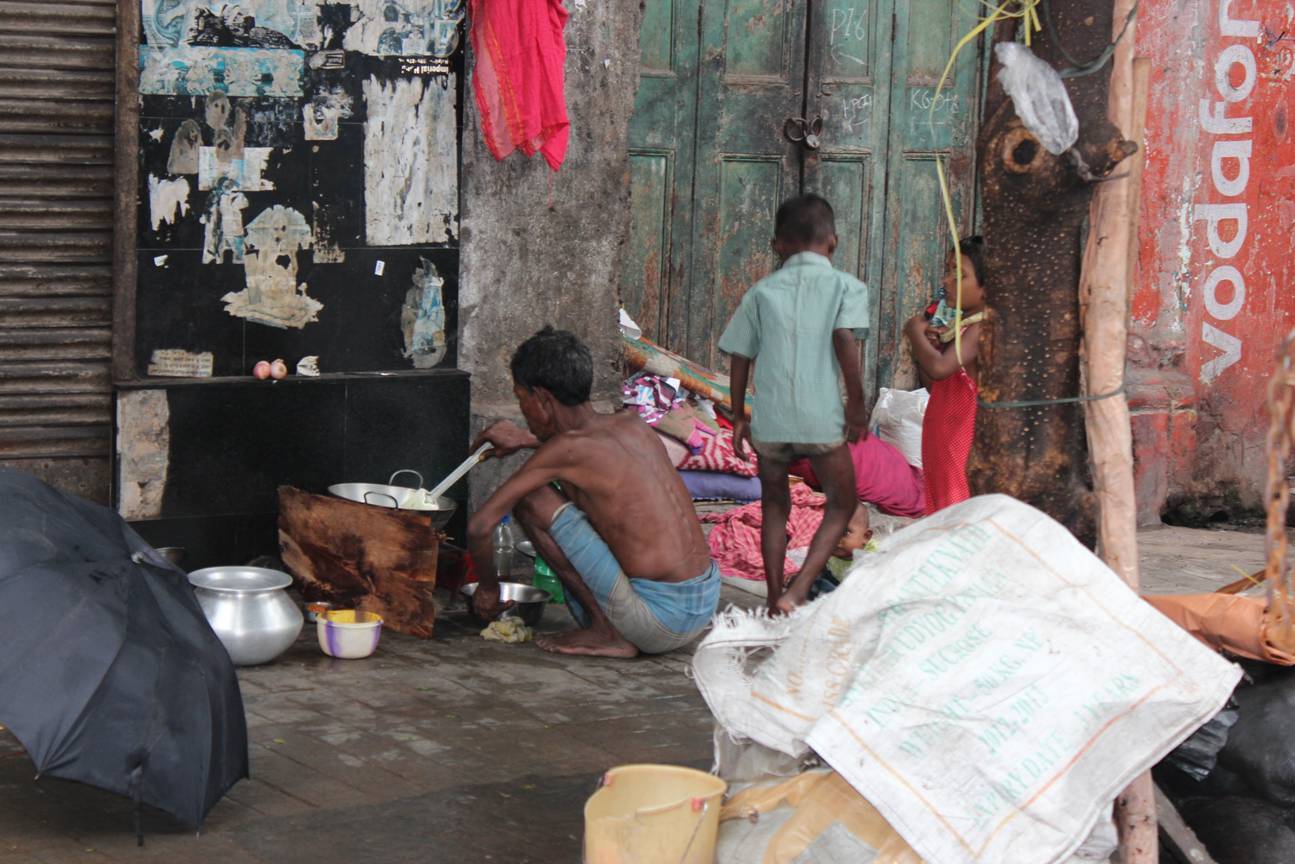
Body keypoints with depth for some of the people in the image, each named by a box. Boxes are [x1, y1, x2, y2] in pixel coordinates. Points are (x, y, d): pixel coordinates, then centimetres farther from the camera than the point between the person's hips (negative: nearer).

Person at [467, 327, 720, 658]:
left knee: (529, 498, -5)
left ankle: (607, 632, -1)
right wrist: (527, 440, 34)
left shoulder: (565, 448, -12)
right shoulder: (634, 424, 8)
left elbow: (479, 526, -9)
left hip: (660, 619, -8)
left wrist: (488, 586, 10)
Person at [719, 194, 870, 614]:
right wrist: (856, 403, -5)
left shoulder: (762, 291, 12)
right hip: (821, 420, -3)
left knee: (775, 505, 20)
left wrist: (738, 418, 19)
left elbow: (740, 358, 10)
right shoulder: (846, 286, 4)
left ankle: (776, 600, 18)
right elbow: (845, 339, -11)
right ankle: (798, 591, -5)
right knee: (841, 504, 13)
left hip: (769, 420, 3)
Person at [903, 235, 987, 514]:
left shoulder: (980, 328, -16)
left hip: (961, 440, -9)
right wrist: (923, 346, 0)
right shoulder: (960, 326, 12)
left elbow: (939, 368, -31)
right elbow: (936, 386, 17)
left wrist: (915, 332, -14)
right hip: (942, 439, 10)